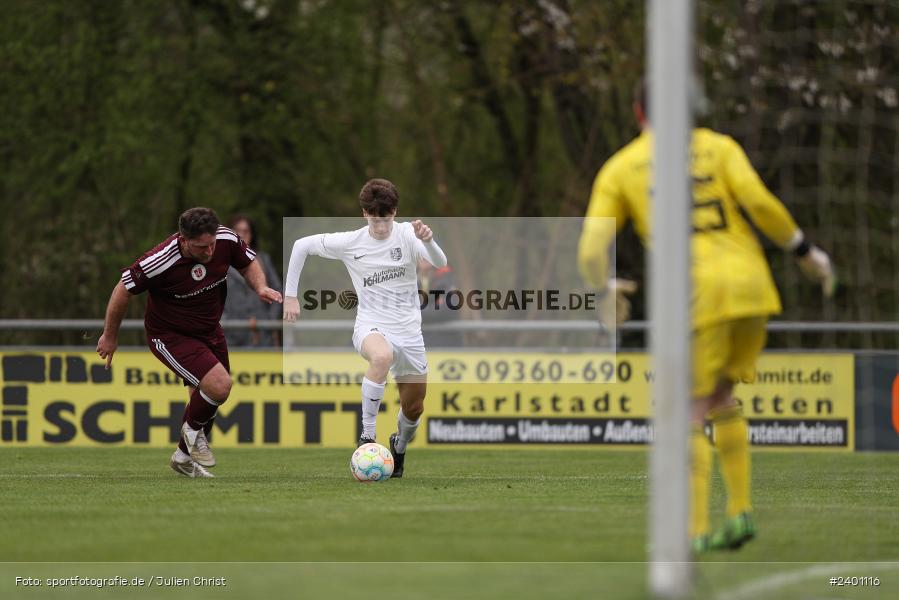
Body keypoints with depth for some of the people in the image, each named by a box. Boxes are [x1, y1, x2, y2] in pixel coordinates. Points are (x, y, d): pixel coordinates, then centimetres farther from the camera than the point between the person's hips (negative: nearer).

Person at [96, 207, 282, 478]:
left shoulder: (227, 240, -18)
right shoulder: (159, 262, -32)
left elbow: (248, 263, 4)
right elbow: (123, 290, -16)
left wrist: (260, 287, -18)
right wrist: (110, 337, -4)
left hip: (209, 330, 6)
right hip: (169, 336, -6)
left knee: (206, 400, 16)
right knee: (219, 384, -23)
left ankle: (184, 456, 42)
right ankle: (194, 430, 8)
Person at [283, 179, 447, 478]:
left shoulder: (406, 234, -6)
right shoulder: (349, 243, -5)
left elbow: (440, 263, -21)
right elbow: (302, 245, 6)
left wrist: (427, 241, -43)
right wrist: (290, 296, 4)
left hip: (409, 331, 2)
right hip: (371, 327, -2)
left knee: (414, 409, 9)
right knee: (382, 356, -39)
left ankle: (399, 448, 44)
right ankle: (367, 436, -30)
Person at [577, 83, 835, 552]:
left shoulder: (618, 169, 11)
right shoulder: (717, 146, 14)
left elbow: (592, 250, 4)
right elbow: (757, 200, -4)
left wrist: (606, 289, 25)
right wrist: (804, 251, 5)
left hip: (695, 294, -3)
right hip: (750, 285, 3)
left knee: (690, 416, 4)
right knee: (720, 396, 21)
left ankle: (694, 532, -5)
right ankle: (740, 511, 13)